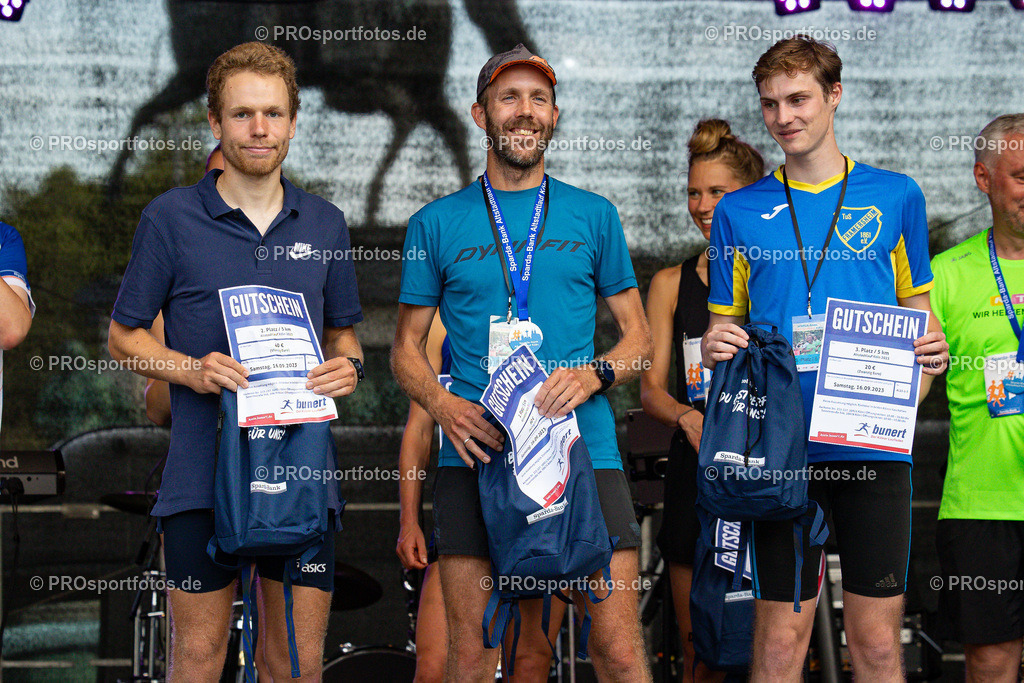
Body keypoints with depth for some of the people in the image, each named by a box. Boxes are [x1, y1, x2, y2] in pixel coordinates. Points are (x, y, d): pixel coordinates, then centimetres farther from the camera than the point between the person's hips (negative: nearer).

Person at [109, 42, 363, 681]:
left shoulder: (325, 223, 10)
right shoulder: (170, 217, 0)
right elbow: (125, 335, 5)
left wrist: (347, 366, -4)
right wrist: (191, 370, -13)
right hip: (204, 470, -2)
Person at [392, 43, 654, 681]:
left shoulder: (594, 216, 13)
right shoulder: (437, 223, 11)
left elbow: (639, 337, 14)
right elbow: (407, 347, 14)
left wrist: (593, 375, -7)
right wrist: (443, 406, -7)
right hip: (475, 458, 0)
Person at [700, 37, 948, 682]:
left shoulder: (896, 196, 10)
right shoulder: (739, 211, 9)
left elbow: (917, 309, 17)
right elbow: (724, 327, 14)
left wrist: (931, 346, -6)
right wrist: (715, 347, -9)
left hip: (875, 443, 0)